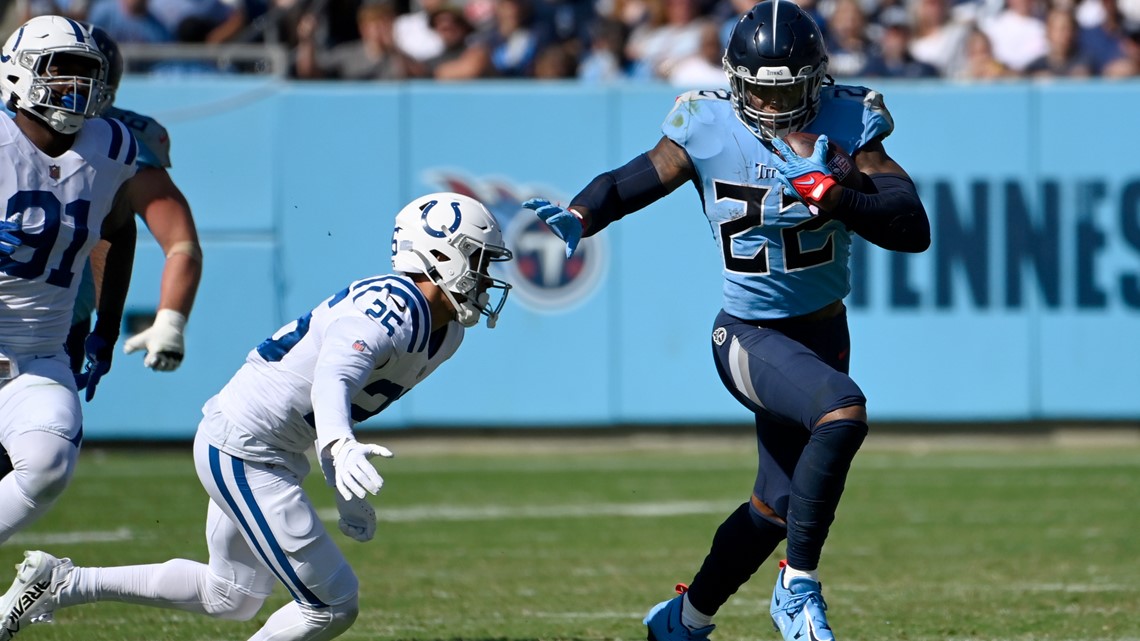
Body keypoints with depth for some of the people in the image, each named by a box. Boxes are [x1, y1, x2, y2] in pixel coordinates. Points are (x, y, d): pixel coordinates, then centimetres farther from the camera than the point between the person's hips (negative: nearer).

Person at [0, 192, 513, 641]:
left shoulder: (446, 332, 9)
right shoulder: (391, 310, -22)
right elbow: (330, 381, -40)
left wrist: (349, 492, 21)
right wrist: (340, 447, -59)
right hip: (243, 451, -11)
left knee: (231, 599, 23)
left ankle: (62, 583, 28)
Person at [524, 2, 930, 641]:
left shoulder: (845, 126, -9)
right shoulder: (708, 132, -11)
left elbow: (915, 229, -15)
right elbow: (628, 183, -3)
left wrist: (835, 200, -31)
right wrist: (577, 218, -25)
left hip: (824, 333, 5)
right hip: (750, 335, -5)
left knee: (779, 504, 15)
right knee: (843, 411, -33)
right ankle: (799, 589, -20)